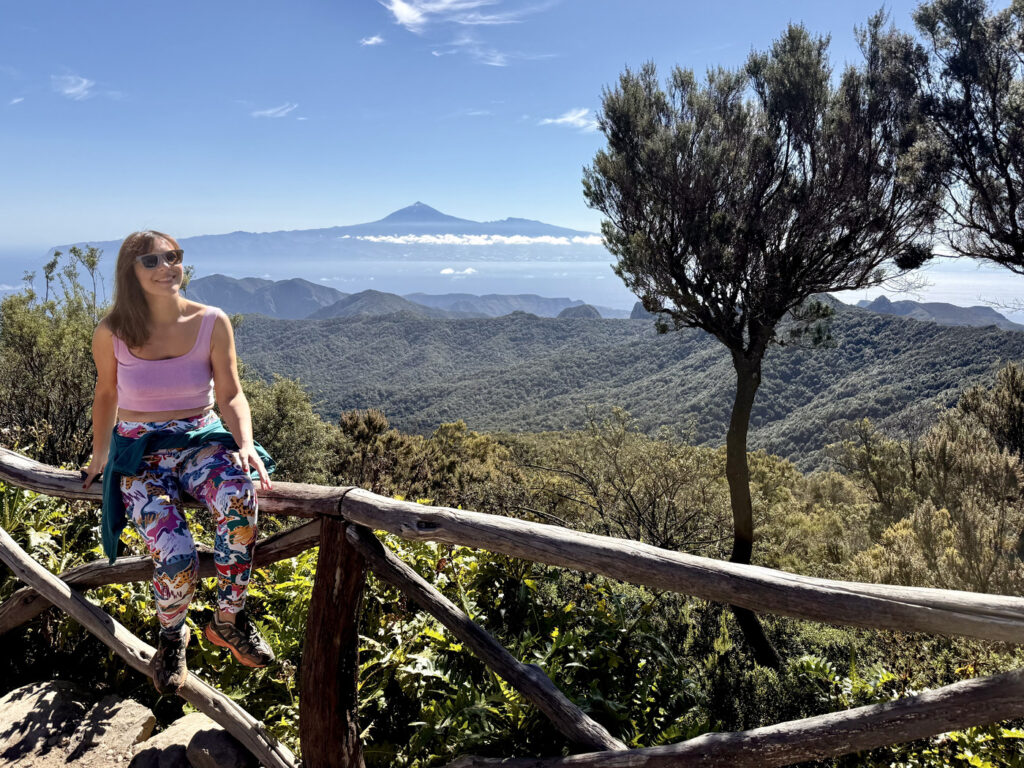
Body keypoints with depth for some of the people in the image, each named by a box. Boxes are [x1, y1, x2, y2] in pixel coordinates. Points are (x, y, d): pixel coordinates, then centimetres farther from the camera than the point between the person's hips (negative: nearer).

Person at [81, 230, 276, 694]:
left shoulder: (212, 323, -5)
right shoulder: (111, 334, -6)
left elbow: (230, 395, -3)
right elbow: (106, 396, 11)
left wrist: (245, 443, -21)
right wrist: (99, 459, 21)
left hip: (202, 440, 1)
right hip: (140, 452, -1)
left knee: (240, 496, -35)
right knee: (177, 557, -26)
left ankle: (229, 620, -10)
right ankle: (172, 634, 13)